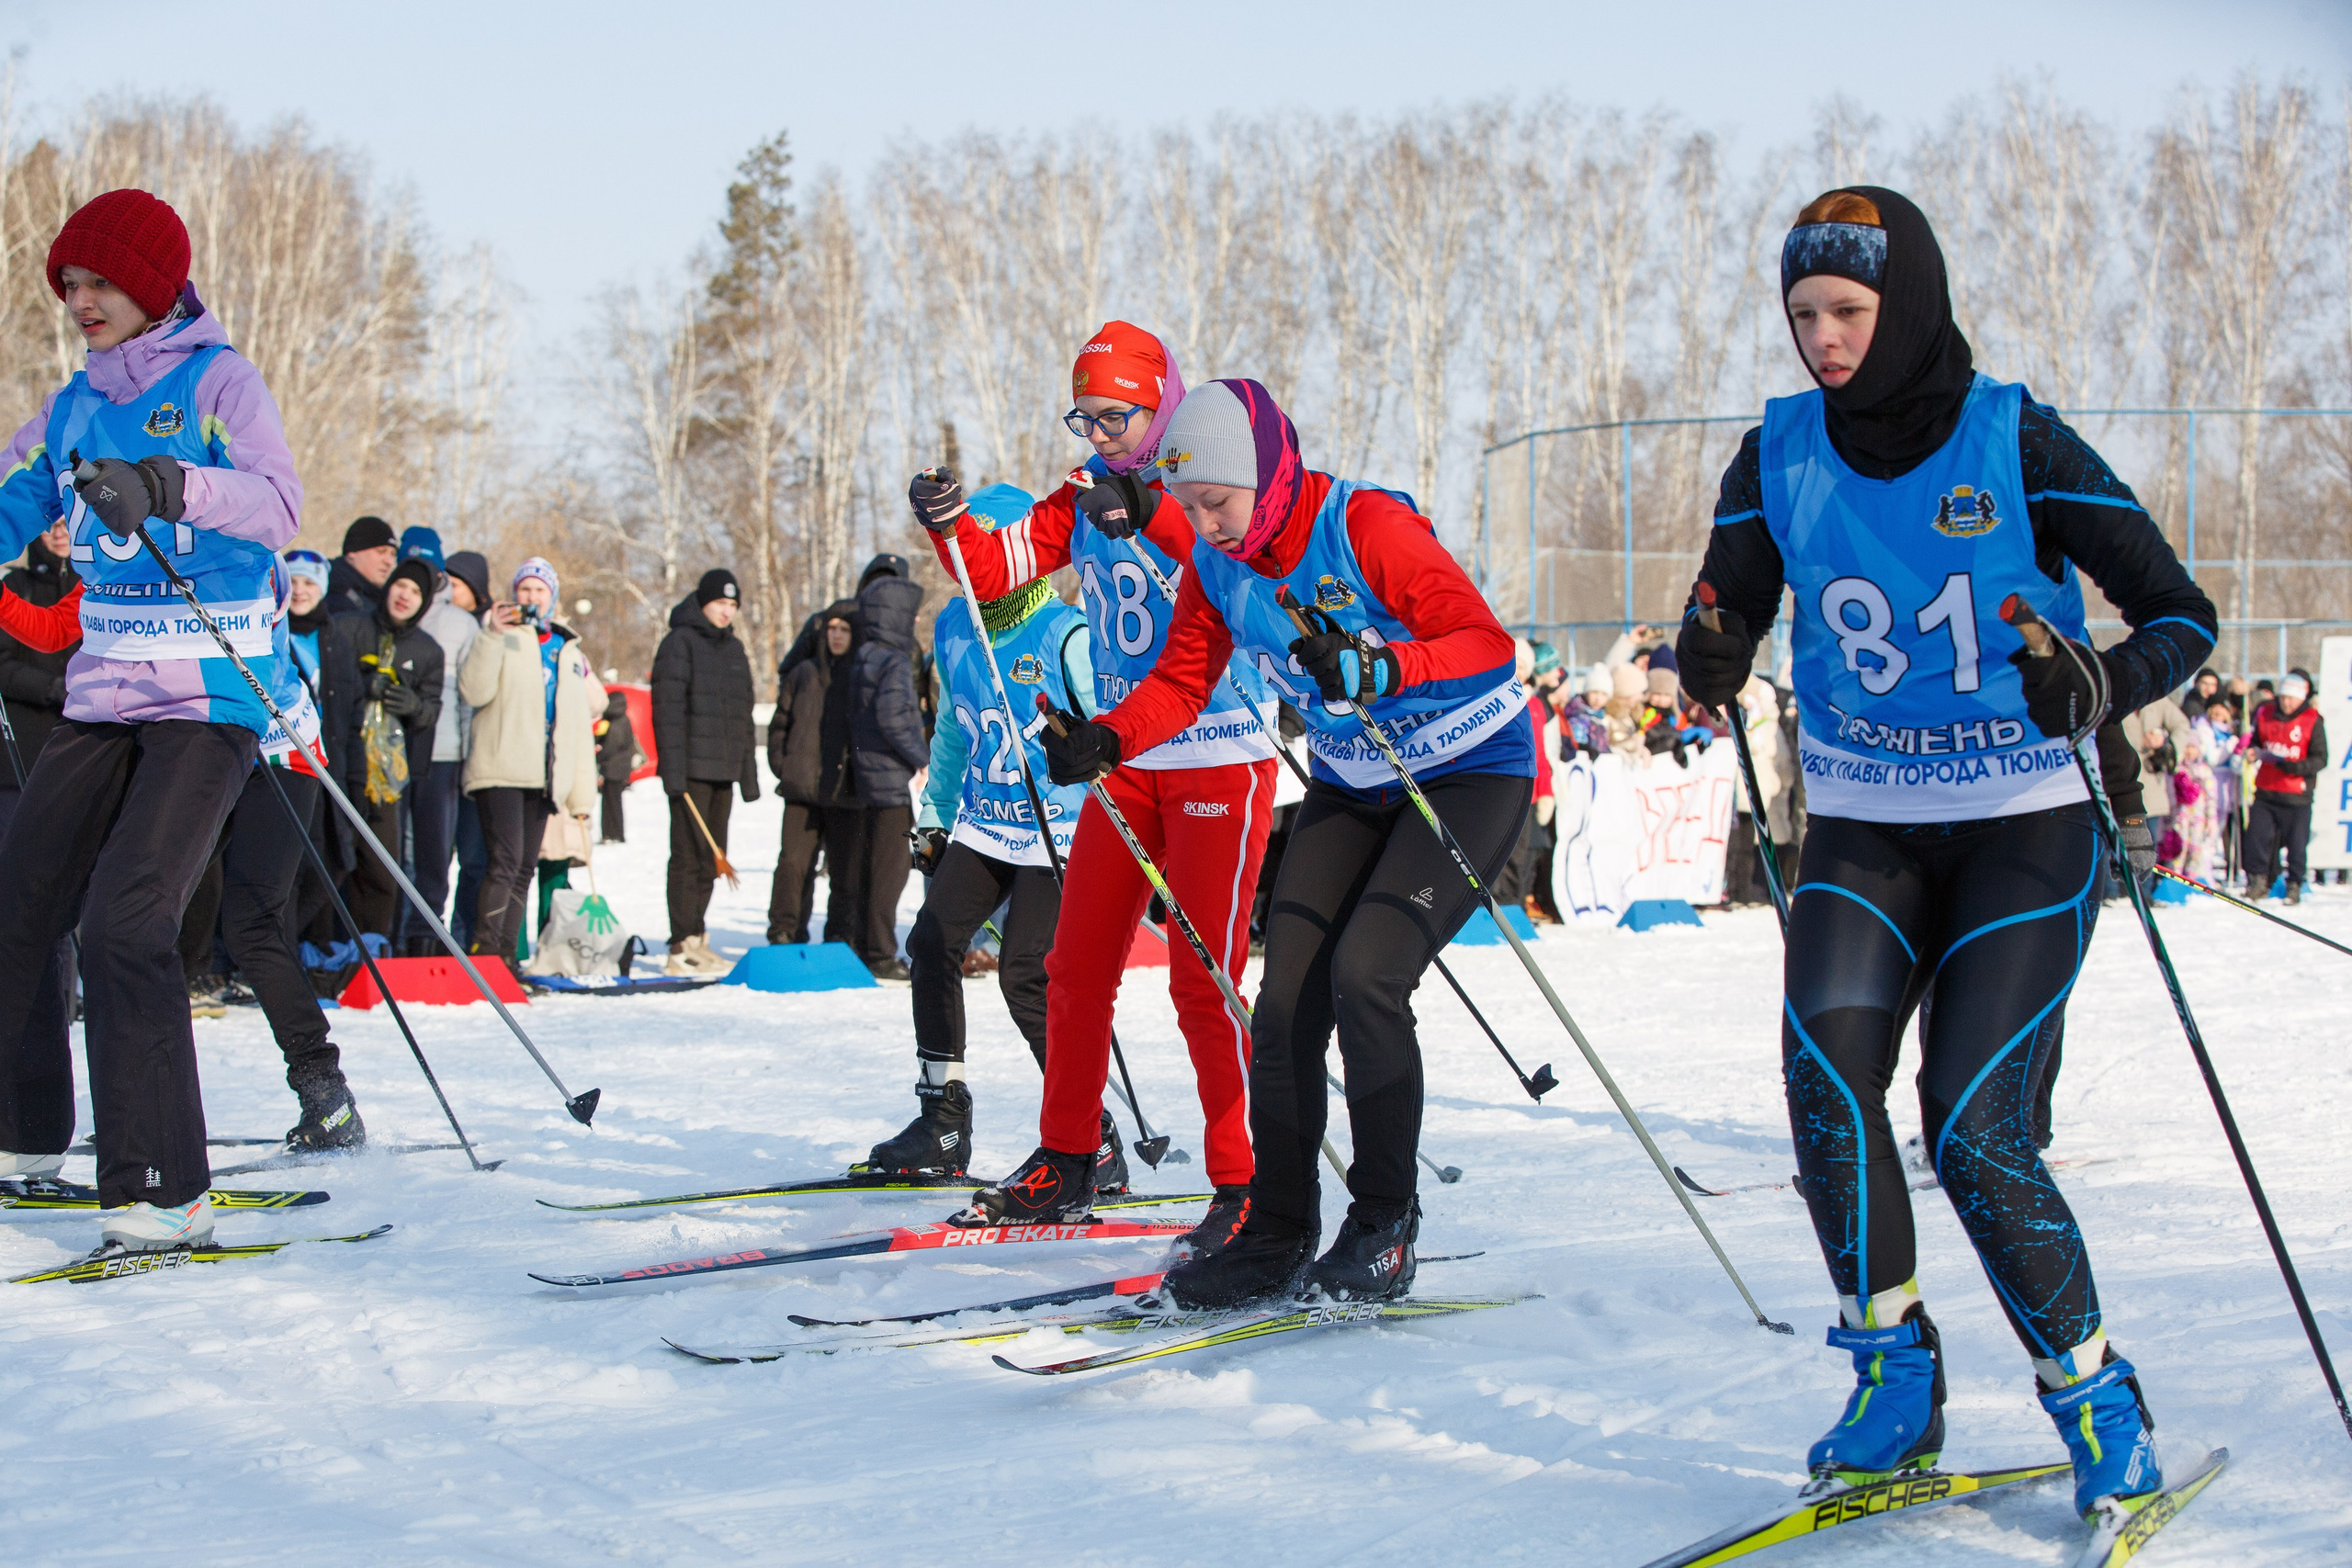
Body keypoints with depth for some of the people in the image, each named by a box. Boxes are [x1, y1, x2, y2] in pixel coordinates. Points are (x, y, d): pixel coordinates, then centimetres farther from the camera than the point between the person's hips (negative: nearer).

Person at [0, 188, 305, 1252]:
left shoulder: (218, 381, -5)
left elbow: (277, 507, -21)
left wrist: (169, 486, -37)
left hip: (208, 699, -6)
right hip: (101, 695, 7)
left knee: (125, 924, -17)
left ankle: (164, 1191, -14)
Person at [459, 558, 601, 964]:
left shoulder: (569, 652, 20)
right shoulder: (500, 638, 4)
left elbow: (581, 727, 22)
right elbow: (474, 691, -14)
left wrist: (583, 792, 17)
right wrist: (492, 635, -22)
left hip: (544, 778, 6)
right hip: (500, 770, -6)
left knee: (525, 868, 5)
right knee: (506, 858, -18)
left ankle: (504, 957, 9)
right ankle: (483, 951, -20)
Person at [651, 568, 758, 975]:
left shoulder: (734, 648, 19)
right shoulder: (680, 643, -5)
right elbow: (668, 709, -12)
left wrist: (749, 772, 17)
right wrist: (673, 769, -19)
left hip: (724, 772, 7)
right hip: (691, 770, -7)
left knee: (712, 859, 9)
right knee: (689, 857, -8)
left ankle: (695, 938, 16)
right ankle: (683, 946, -8)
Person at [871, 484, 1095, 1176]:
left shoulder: (1066, 634, -14)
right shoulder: (953, 628, 7)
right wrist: (934, 816, 21)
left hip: (1057, 833, -7)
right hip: (981, 825, 7)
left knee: (1025, 973, -15)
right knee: (931, 942, -5)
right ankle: (943, 1122, 6)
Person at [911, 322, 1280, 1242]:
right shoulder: (1084, 499, 9)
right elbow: (995, 569, 2)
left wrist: (1148, 512, -40)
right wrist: (946, 523, -18)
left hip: (1221, 761, -6)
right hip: (1126, 760, 7)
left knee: (1203, 979, -9)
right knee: (1076, 965, 8)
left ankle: (1247, 1186, -2)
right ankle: (1068, 1164, 21)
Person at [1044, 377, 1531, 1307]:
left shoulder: (1367, 528, -25)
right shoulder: (1217, 562, -5)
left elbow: (1487, 642, -30)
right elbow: (1182, 679, 0)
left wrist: (1379, 667, -47)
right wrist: (1105, 740, -18)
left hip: (1471, 771, -7)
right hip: (1352, 784, 7)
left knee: (1364, 976, -22)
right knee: (1286, 997, -4)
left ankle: (1385, 1224, -7)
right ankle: (1276, 1236, 7)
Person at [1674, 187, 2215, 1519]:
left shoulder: (2014, 440, -12)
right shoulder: (1781, 458, -1)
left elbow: (2183, 614, -9)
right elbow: (1724, 624, 8)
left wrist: (2106, 684, -30)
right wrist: (1712, 659, -17)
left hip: (2026, 829, -3)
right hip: (1864, 832, 3)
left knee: (1976, 1133, -14)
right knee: (1826, 1071, -21)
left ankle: (2096, 1399, 7)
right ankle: (1895, 1375, -5)